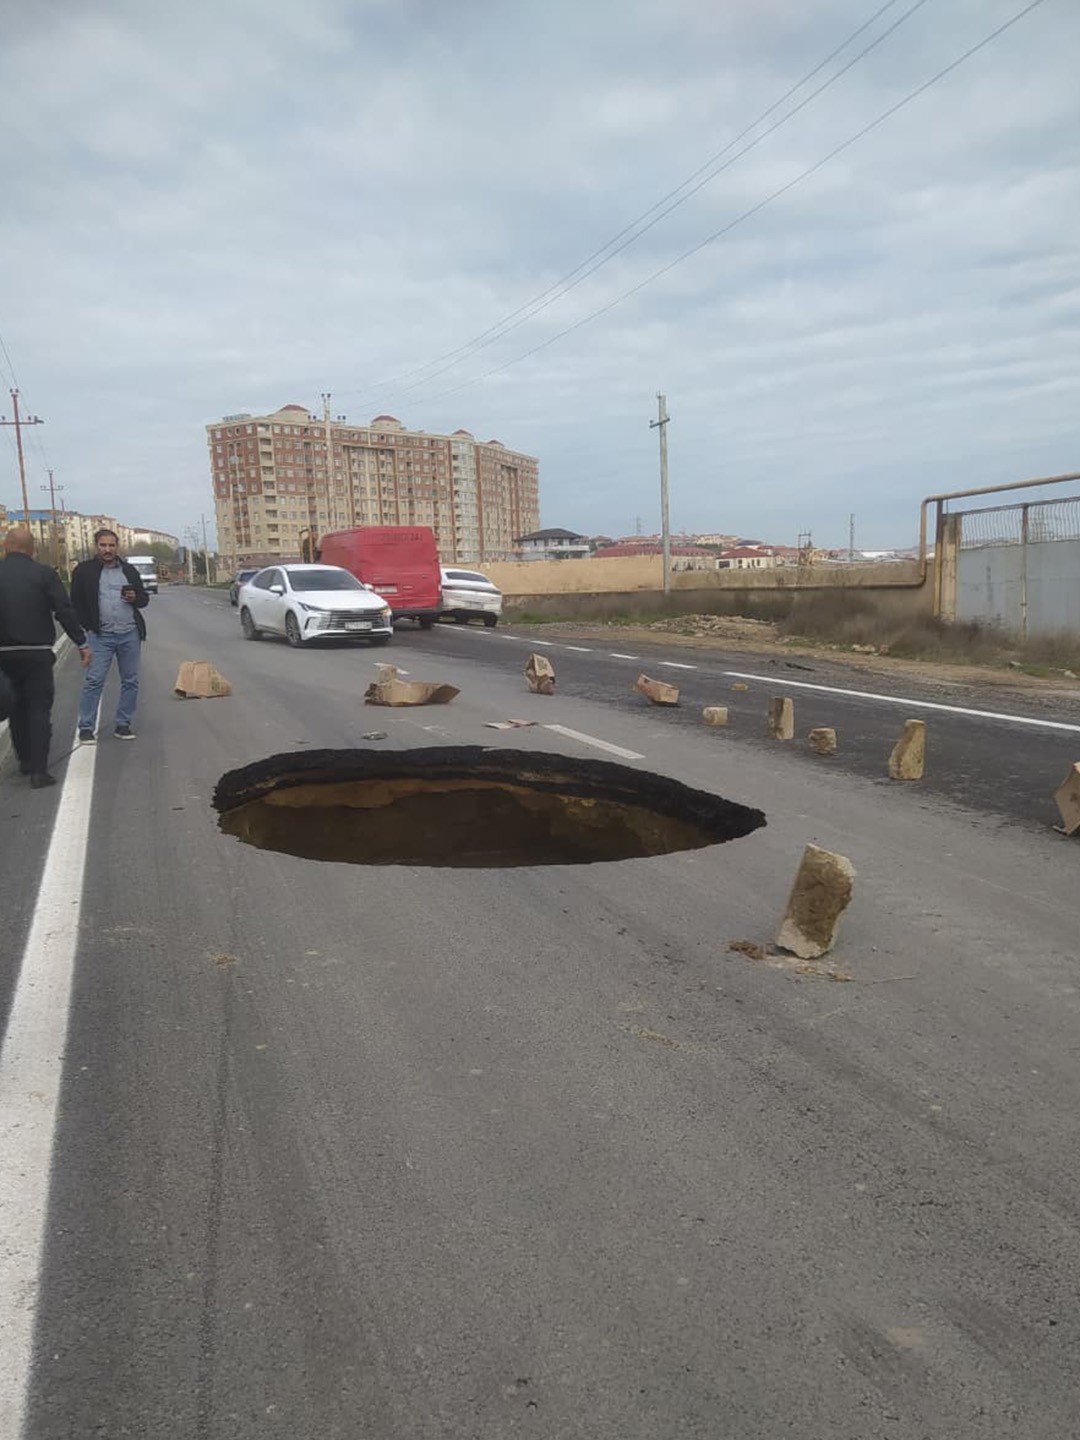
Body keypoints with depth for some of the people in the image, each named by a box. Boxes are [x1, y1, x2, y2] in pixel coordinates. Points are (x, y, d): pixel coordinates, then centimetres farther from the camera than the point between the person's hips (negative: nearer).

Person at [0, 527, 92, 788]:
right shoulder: (44, 574, -8)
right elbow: (65, 611, -11)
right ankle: (38, 770, -5)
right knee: (39, 708, 1)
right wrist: (83, 643, -4)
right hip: (37, 652, -3)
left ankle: (25, 759, 30)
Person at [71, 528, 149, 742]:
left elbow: (144, 598, 17)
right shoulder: (84, 570, 3)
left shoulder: (129, 570, 12)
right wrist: (87, 626, -6)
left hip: (130, 634, 3)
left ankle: (123, 725, 15)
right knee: (93, 681, -6)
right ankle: (86, 728, -1)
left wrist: (135, 598, -6)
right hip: (100, 636, -3)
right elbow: (76, 602, 3)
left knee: (130, 681, 5)